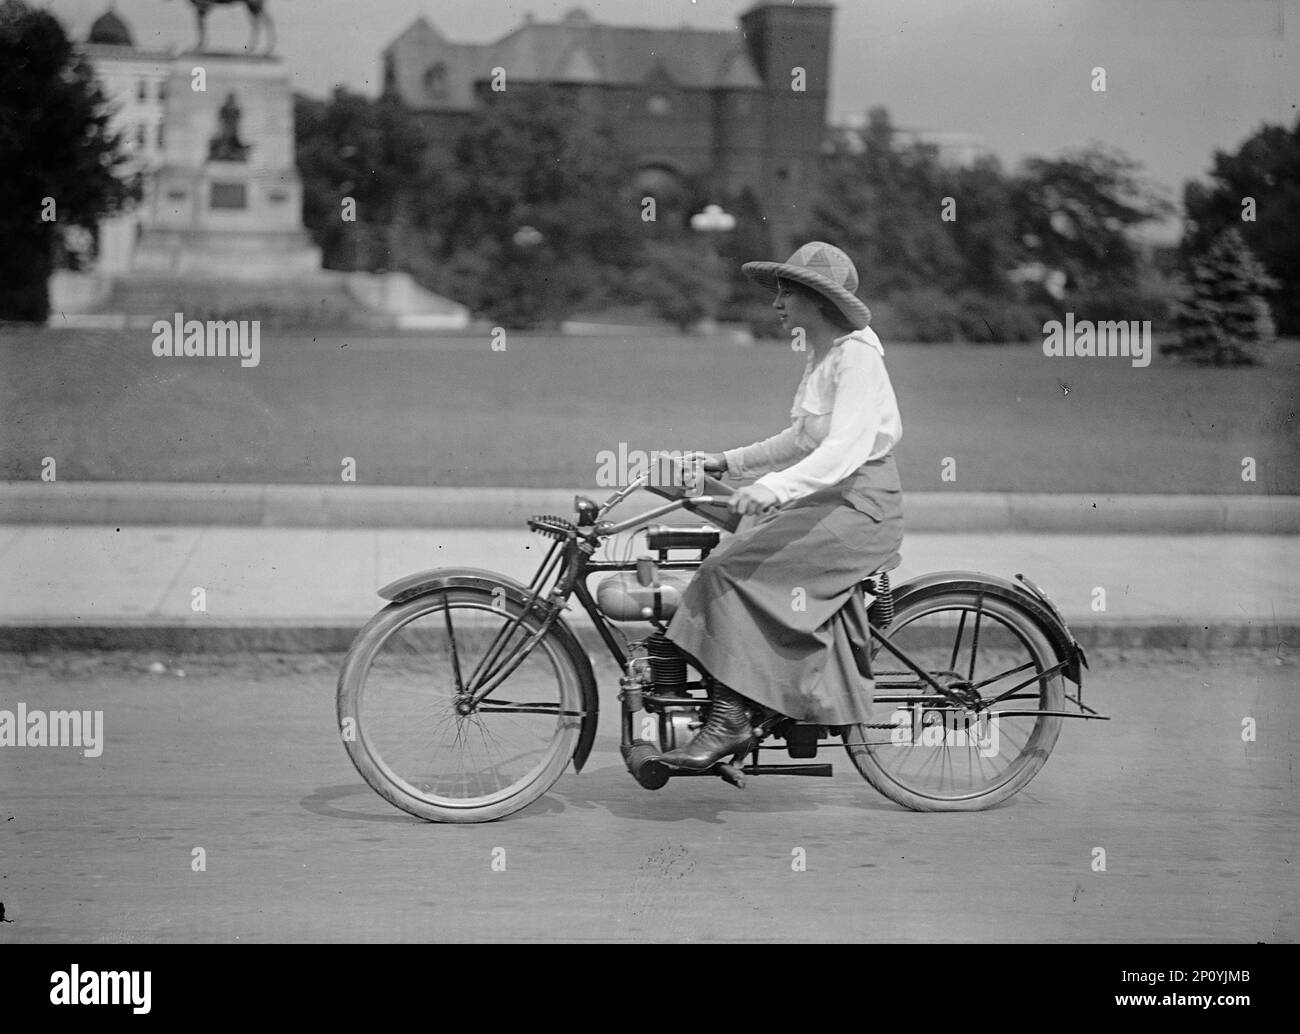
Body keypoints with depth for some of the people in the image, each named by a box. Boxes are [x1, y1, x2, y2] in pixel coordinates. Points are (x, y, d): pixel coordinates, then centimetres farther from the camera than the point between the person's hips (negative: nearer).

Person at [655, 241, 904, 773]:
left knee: (729, 569, -20)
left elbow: (846, 449, -27)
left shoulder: (857, 356, -14)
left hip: (860, 507, -10)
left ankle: (729, 719, -19)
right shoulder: (821, 356, 16)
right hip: (828, 501, 10)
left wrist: (774, 487, -40)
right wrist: (730, 461, 16)